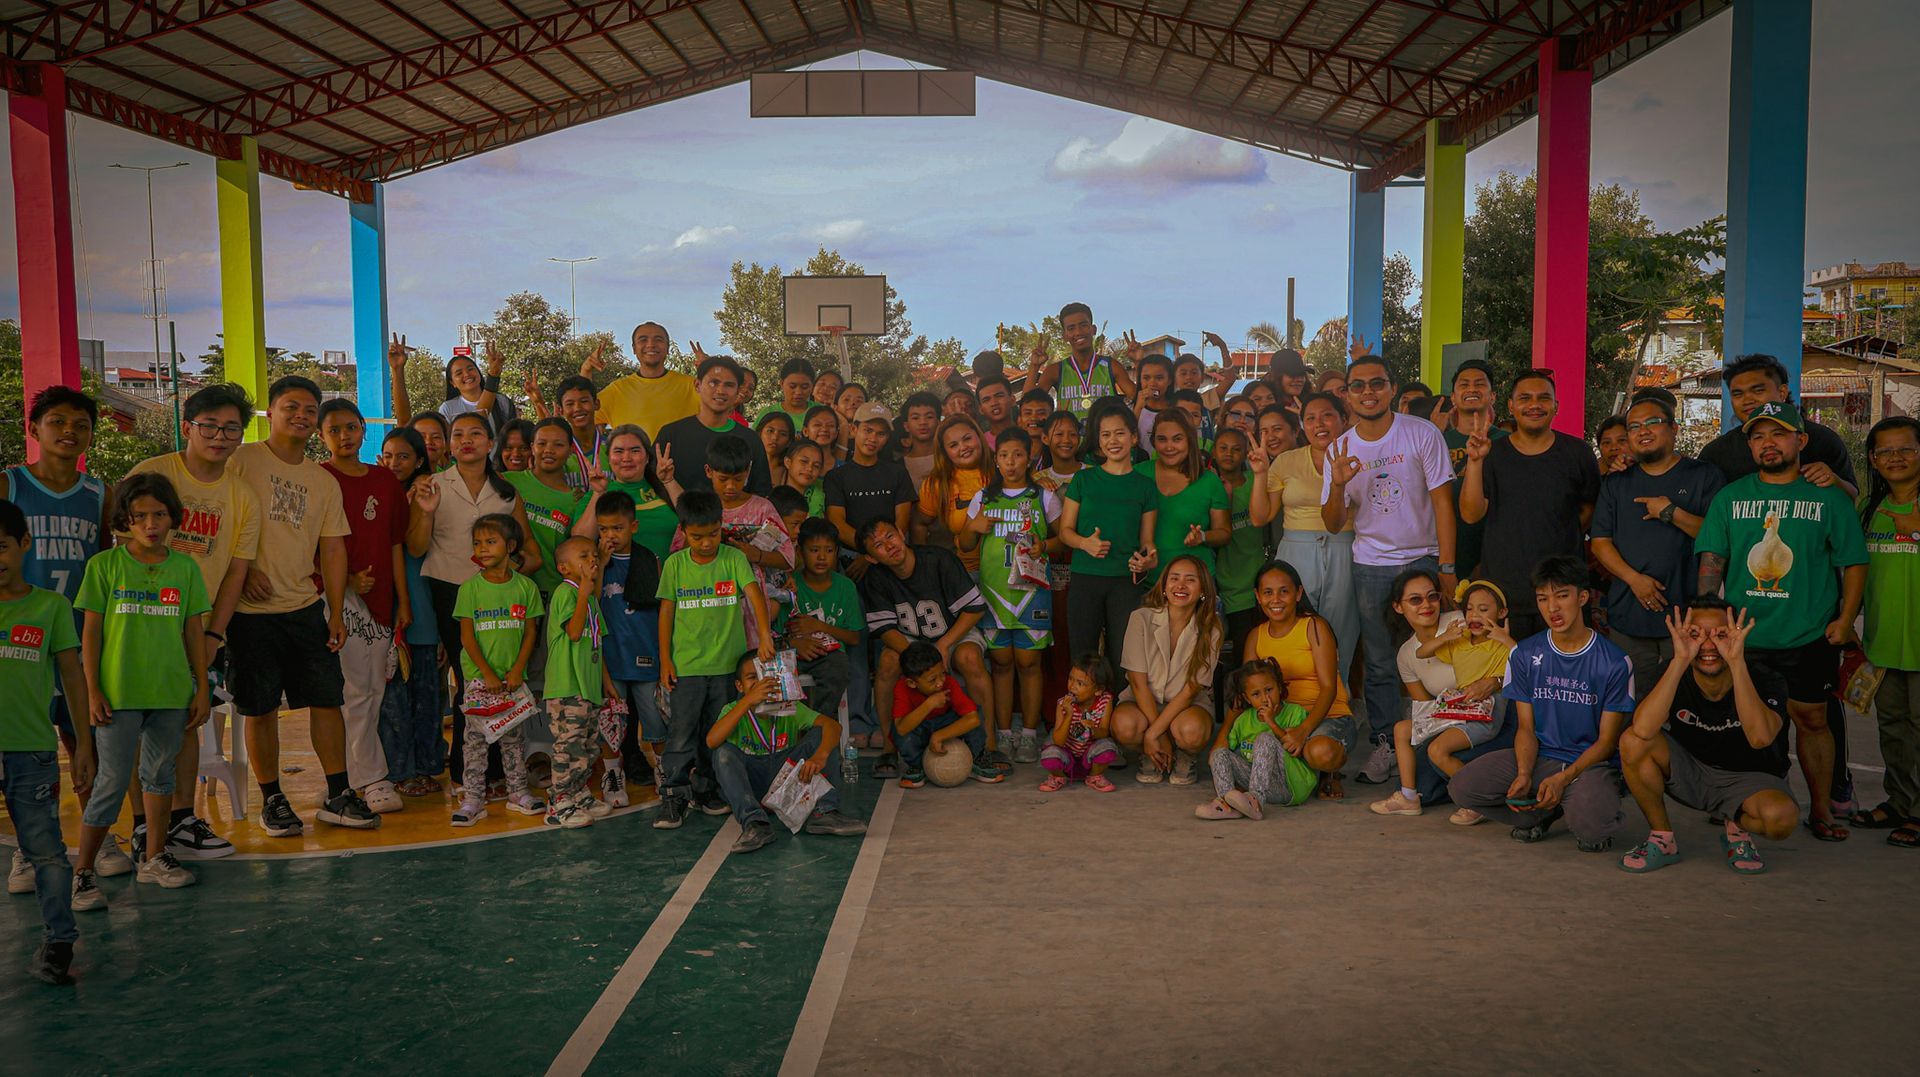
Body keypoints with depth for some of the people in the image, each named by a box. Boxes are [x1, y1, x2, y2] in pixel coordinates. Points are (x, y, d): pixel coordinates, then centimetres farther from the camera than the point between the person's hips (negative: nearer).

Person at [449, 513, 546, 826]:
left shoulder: (526, 586, 1)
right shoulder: (470, 588, -3)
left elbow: (531, 632, 2)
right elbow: (467, 636, -4)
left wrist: (517, 670, -7)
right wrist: (487, 673, -10)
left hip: (513, 676, 1)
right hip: (479, 675, -1)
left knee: (514, 735, 9)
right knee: (475, 736, -2)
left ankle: (518, 792, 20)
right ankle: (473, 798, 3)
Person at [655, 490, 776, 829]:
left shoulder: (734, 558, -2)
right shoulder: (675, 564, 1)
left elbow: (754, 594, -14)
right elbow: (666, 612, 5)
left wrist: (765, 635, -29)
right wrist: (665, 659, 1)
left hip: (727, 662, 1)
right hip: (686, 664, -1)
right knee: (681, 734, -3)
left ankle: (706, 789, 26)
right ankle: (673, 797, 4)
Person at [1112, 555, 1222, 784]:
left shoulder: (1211, 630, -10)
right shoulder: (1141, 619, -12)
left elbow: (1191, 690, -13)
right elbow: (1139, 682, -12)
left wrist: (1153, 733, -22)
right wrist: (1160, 739, -18)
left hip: (1189, 705, 0)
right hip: (1144, 703, 0)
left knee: (1192, 731, -35)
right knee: (1124, 724, -34)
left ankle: (1185, 758, 3)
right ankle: (1149, 757, 2)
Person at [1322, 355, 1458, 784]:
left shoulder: (1422, 434, -5)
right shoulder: (1340, 450, 3)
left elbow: (1442, 501, -5)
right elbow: (1333, 524, 3)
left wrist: (1446, 567, -10)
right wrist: (1338, 486, -17)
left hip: (1422, 558, -2)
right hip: (1370, 566, 2)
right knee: (1379, 661, 5)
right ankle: (1384, 741, 15)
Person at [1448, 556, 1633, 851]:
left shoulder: (1615, 663, -8)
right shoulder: (1525, 655, 1)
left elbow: (1607, 740, -6)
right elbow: (1526, 728, 4)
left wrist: (1562, 778, -21)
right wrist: (1524, 775, -16)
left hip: (1591, 762, -3)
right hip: (1540, 757, 3)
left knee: (1590, 826, -36)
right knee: (1462, 787, -18)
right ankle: (1545, 813, 6)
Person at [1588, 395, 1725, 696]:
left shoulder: (1704, 476, 4)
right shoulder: (1615, 483, 14)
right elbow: (1600, 542, 7)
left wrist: (1672, 513, -14)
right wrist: (1633, 578, -8)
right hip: (1628, 617, 3)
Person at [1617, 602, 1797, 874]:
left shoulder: (1766, 683, -18)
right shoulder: (1675, 679, -14)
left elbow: (1760, 738, -41)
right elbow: (1643, 730, -36)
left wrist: (1736, 661, -44)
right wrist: (1680, 660, -40)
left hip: (1748, 778, -2)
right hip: (1690, 772, 2)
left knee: (1781, 816, -37)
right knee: (1632, 742, -26)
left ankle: (1738, 829, 2)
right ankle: (1663, 838, -5)